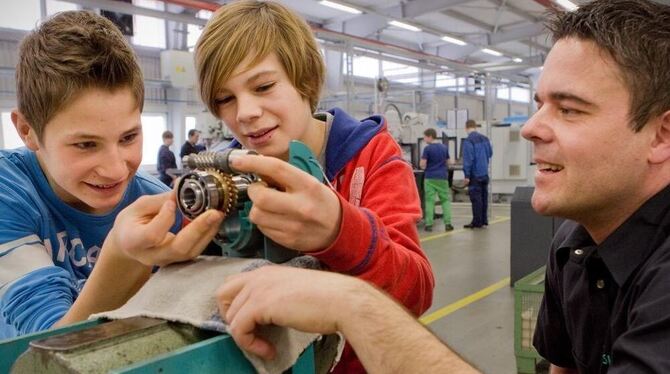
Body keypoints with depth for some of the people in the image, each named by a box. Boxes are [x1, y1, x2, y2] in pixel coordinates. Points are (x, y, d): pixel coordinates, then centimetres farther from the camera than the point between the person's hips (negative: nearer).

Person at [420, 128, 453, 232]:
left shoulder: (427, 148, -9)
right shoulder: (444, 147, 7)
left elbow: (422, 165, -11)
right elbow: (448, 162, 14)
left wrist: (425, 166, 10)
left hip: (430, 178, -3)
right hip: (442, 177, 3)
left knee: (429, 201, 2)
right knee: (445, 200, 9)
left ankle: (428, 224, 1)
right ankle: (447, 223, 4)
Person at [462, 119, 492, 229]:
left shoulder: (468, 141, -15)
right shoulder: (485, 139, 6)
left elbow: (468, 160, -18)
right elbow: (490, 154, 18)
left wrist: (466, 176, -15)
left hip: (475, 175, -7)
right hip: (485, 173, 7)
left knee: (476, 198, -1)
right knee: (484, 197, 13)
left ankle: (477, 222, 3)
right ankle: (484, 220, 20)